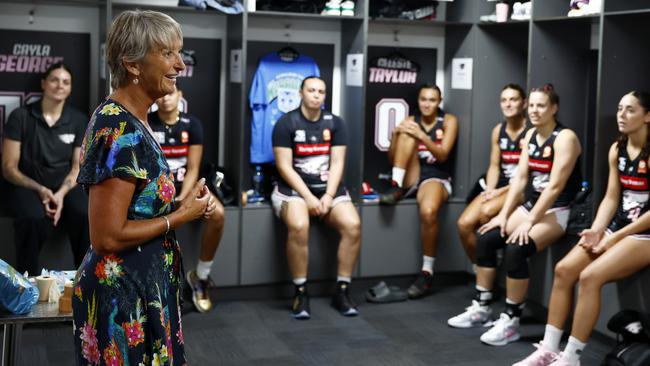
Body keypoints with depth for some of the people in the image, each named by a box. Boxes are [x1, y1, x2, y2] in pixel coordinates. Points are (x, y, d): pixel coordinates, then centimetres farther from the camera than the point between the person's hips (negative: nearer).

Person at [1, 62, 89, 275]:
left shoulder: (79, 120, 5)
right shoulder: (20, 117, -3)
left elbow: (78, 167, 6)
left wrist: (61, 193, -14)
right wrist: (40, 190, -18)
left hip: (64, 185, 2)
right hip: (28, 185, -2)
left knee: (87, 216, -30)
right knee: (32, 219, -37)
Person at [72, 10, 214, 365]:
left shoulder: (129, 121, 8)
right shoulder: (120, 131, -21)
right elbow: (106, 237, -24)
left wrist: (185, 203, 2)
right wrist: (182, 215, -15)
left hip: (144, 285, 10)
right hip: (123, 294, -10)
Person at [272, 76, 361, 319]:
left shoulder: (335, 123, 7)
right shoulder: (286, 123, -3)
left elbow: (337, 164, 2)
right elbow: (284, 167, -9)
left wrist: (328, 196, -12)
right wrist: (308, 197, -17)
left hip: (329, 188, 3)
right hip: (293, 189, -3)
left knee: (353, 225, -24)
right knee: (299, 227, -35)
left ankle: (342, 291, -11)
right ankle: (300, 293, -20)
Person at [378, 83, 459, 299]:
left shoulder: (449, 121, 6)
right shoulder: (410, 121, 12)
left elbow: (443, 155, -8)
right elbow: (392, 160, 6)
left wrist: (422, 136, -22)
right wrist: (395, 134, -12)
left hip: (436, 178, -3)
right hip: (411, 177, 3)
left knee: (428, 211, -37)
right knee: (406, 134, -19)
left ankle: (427, 273, -27)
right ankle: (396, 188, -25)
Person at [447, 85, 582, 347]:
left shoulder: (564, 138, -14)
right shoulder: (531, 135, 10)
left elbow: (555, 186, -21)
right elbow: (520, 177, 7)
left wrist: (528, 223, -24)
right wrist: (504, 215, -2)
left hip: (557, 211, -8)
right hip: (530, 205, 8)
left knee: (516, 248, -29)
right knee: (485, 238, -7)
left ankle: (511, 321, -19)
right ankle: (481, 308, 2)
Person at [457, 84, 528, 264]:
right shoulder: (498, 130, 11)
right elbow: (494, 166, 12)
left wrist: (501, 191, -15)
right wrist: (490, 190, -7)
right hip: (499, 187, 6)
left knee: (487, 212, -31)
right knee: (464, 223, -13)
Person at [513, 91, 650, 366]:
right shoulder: (617, 150, 9)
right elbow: (611, 198, 9)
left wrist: (616, 237, -16)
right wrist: (596, 230, -7)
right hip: (617, 227, 7)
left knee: (590, 276, -26)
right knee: (563, 269, -11)